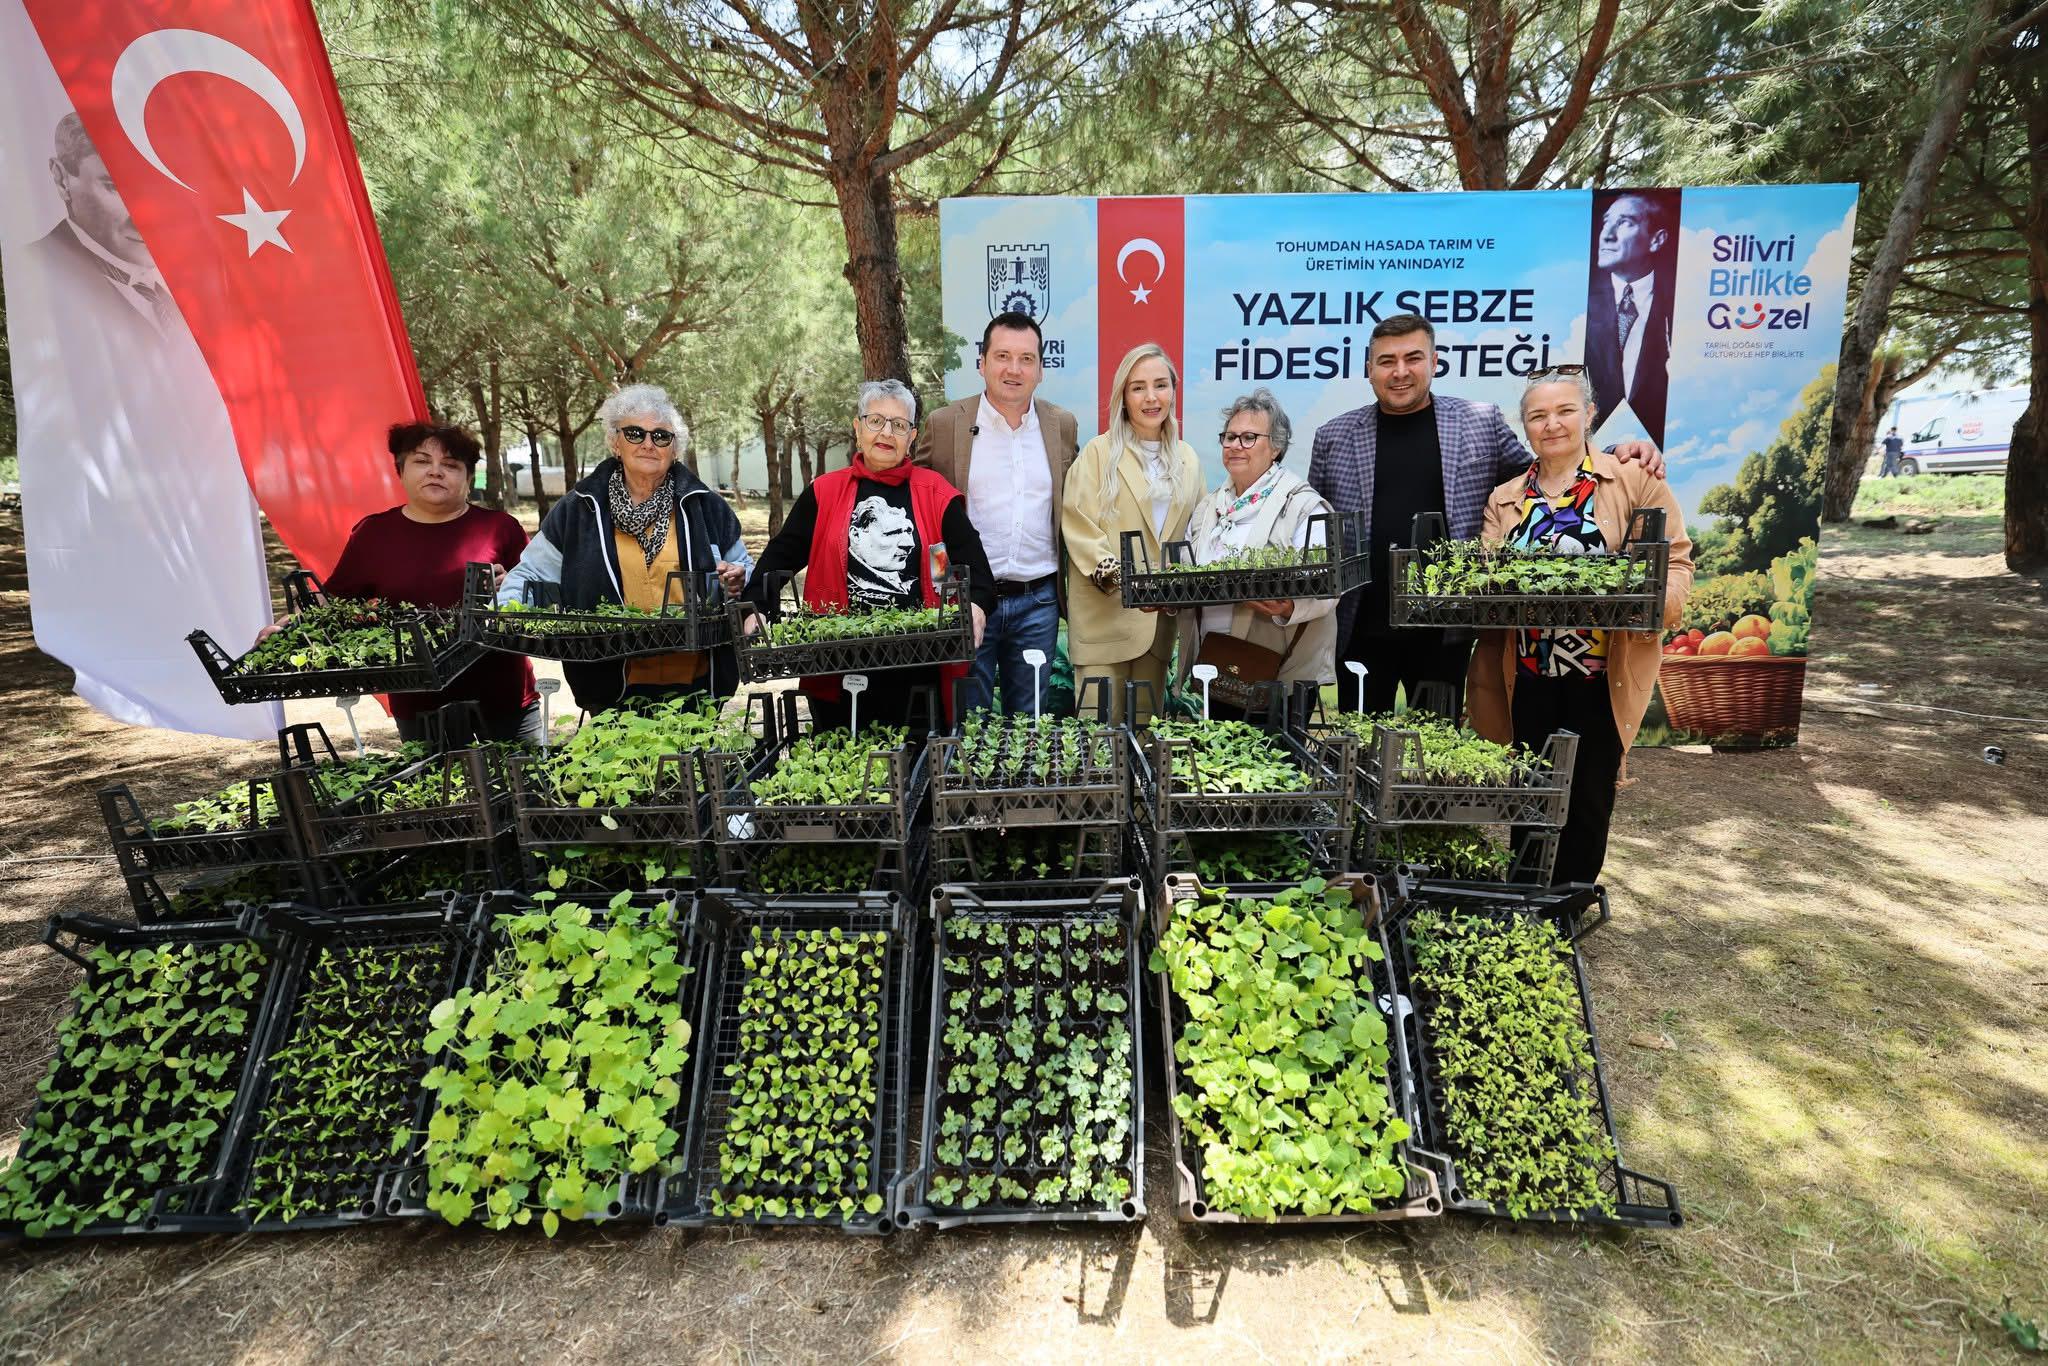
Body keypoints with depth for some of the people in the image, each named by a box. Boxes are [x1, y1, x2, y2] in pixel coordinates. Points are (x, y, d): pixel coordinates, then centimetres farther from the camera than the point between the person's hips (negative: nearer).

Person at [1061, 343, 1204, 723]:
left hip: (1160, 613, 5)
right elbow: (1078, 526, -9)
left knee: (1146, 718, 12)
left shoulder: (1187, 459, 14)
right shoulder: (1099, 453, -2)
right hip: (1105, 610, -5)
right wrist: (1114, 574, -21)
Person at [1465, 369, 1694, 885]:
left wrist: (1660, 597, -23)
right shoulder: (1505, 499, 10)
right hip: (1528, 673, 3)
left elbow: (1676, 557, -2)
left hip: (1601, 673, -2)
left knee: (1588, 799, 7)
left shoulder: (1635, 479, 0)